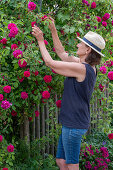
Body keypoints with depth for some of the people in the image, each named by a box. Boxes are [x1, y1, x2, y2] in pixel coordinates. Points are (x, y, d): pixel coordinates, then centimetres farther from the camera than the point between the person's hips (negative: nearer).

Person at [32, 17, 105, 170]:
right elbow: (62, 53, 19)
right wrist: (53, 30, 16)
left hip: (74, 124, -10)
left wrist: (40, 40, -3)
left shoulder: (81, 68, -21)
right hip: (72, 122, 10)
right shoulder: (88, 66, 7)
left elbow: (50, 63, -14)